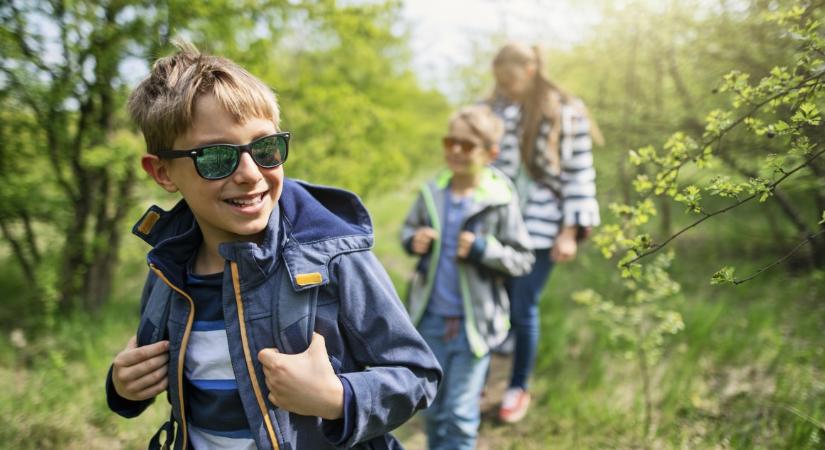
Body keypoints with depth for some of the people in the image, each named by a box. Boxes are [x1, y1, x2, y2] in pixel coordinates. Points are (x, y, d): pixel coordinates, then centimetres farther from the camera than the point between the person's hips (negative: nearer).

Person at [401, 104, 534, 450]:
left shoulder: (500, 201, -12)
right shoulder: (431, 192, -3)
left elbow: (522, 260, -8)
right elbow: (408, 228, 13)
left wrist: (483, 249, -23)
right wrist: (413, 240, -9)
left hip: (473, 323, -4)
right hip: (431, 319, 4)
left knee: (461, 414, 6)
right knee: (434, 408, 20)